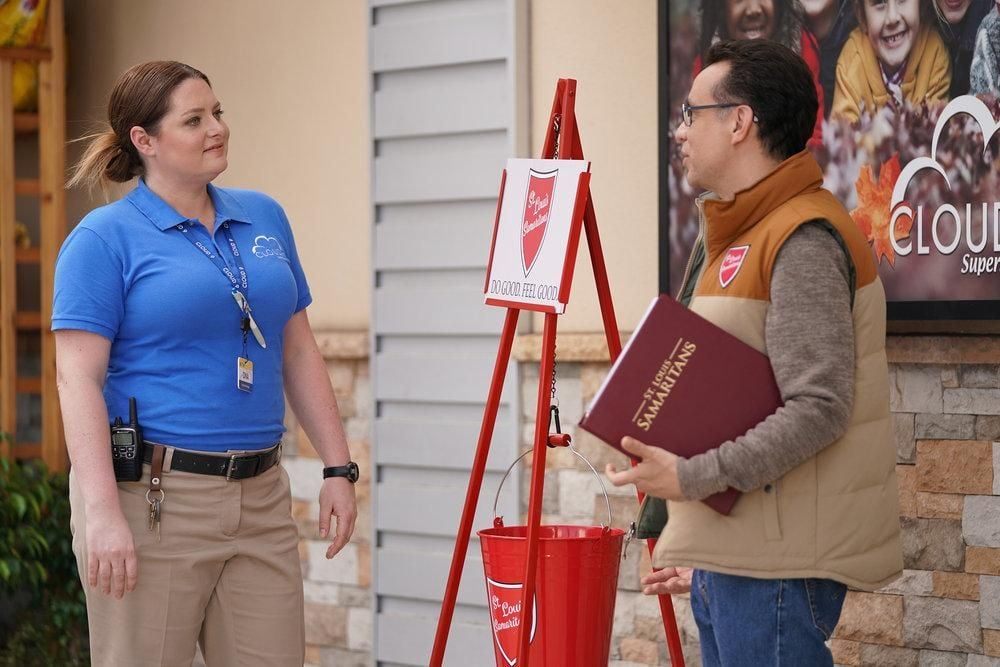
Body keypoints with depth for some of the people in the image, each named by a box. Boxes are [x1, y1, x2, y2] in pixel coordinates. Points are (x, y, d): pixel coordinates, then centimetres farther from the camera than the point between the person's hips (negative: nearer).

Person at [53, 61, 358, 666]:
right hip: (153, 501, -5)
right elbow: (79, 378, -12)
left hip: (259, 498, 5)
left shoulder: (264, 218, 13)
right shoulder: (105, 237, -5)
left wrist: (339, 468, 10)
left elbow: (300, 353, 17)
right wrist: (102, 513, -21)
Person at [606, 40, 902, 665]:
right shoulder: (733, 239, 20)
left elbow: (818, 409, -22)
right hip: (730, 555, 10)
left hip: (779, 563, -10)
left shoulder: (805, 242, -13)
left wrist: (693, 477, -26)